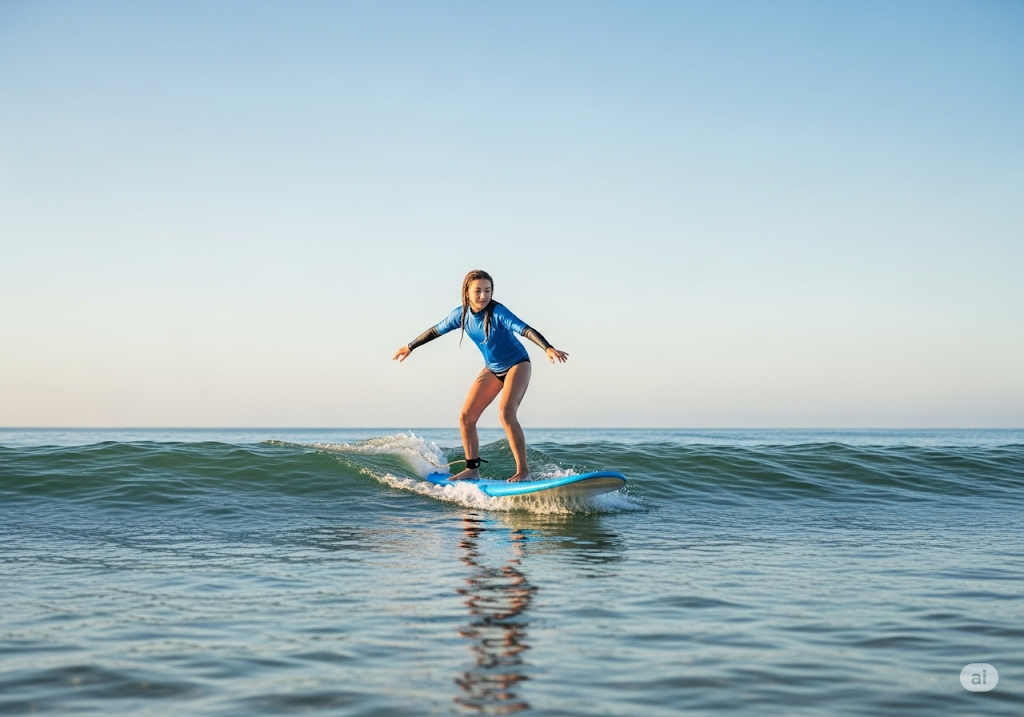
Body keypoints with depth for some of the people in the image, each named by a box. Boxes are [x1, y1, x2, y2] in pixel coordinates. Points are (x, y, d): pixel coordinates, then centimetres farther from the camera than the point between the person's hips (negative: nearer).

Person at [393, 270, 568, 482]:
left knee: (506, 413, -26)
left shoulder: (498, 313, -26)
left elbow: (525, 330, -39)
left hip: (517, 364, -6)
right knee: (465, 417, 1)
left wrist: (548, 348, -55)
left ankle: (523, 472, -21)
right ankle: (472, 469, 15)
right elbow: (436, 331, 9)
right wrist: (410, 347, 21)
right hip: (492, 369, 7)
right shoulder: (461, 314, -8)